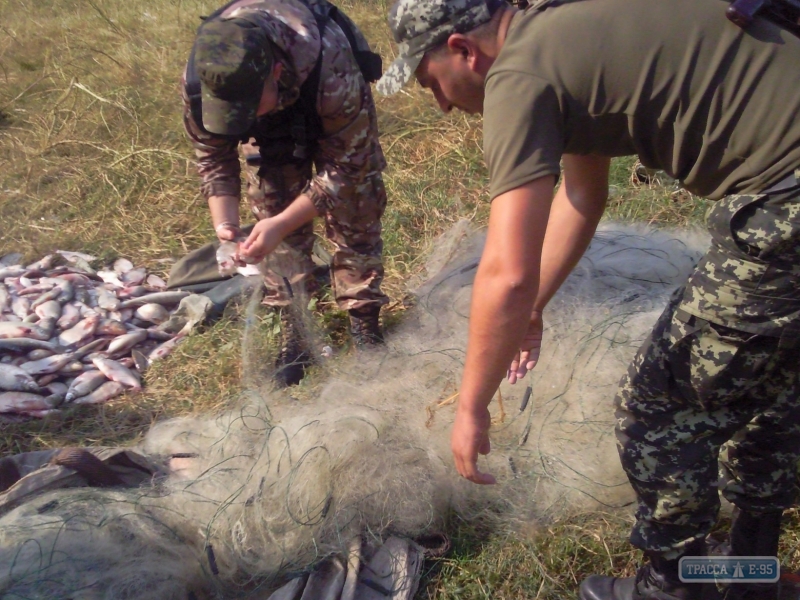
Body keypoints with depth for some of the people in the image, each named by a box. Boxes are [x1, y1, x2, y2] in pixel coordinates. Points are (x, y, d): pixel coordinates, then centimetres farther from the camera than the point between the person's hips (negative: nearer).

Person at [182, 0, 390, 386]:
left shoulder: (331, 70, -46)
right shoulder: (201, 79, -34)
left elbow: (345, 166, -33)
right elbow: (212, 155, -15)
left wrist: (282, 223, -40)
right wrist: (224, 221, -29)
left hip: (329, 108, -2)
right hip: (271, 128, 3)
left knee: (354, 212, -7)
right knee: (272, 211, -3)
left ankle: (364, 321, 8)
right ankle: (294, 331, 8)